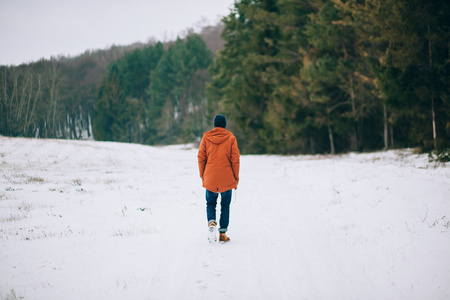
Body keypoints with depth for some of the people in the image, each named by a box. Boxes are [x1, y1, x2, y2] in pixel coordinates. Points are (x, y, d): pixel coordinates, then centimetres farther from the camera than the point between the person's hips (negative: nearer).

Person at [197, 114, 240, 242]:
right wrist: (236, 177, 4)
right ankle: (222, 233, 7)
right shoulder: (231, 138, -3)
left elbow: (201, 157, 1)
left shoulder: (206, 137, 0)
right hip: (226, 179, -1)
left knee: (210, 202, 17)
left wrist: (202, 175, 11)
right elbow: (235, 159, -4)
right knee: (225, 205, 10)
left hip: (210, 178, 1)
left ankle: (211, 221, -10)